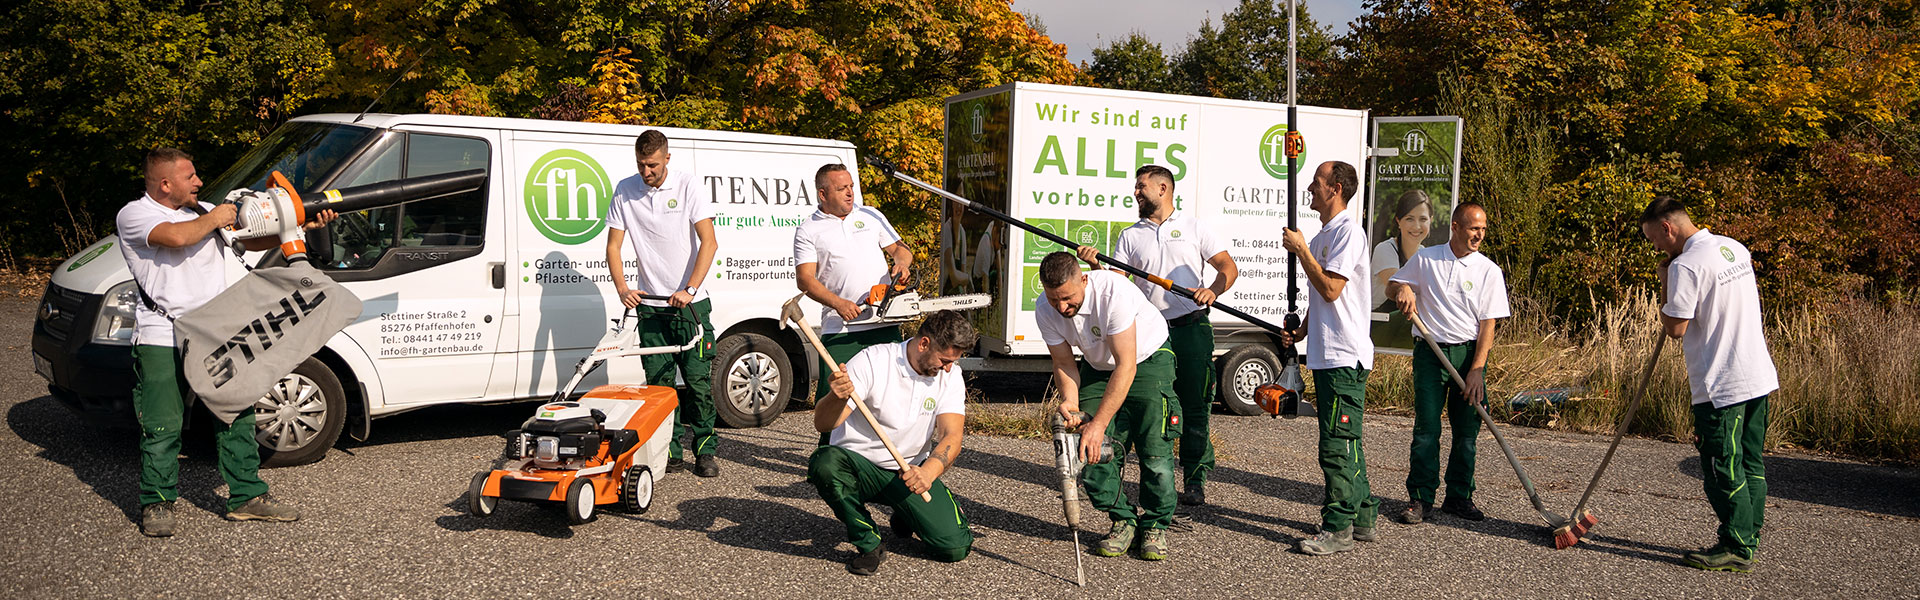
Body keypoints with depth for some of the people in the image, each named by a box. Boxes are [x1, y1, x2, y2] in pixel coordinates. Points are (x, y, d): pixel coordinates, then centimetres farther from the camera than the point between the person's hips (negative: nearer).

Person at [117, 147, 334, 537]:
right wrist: (213, 220, -7)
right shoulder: (133, 215, -5)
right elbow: (176, 236, -24)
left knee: (236, 417, 7)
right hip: (162, 340, -6)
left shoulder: (202, 211, 15)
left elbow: (254, 240, 16)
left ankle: (247, 497, 16)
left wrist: (302, 226, 6)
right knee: (162, 428, 0)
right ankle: (157, 504, 15)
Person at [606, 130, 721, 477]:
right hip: (650, 305, 2)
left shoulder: (686, 184, -6)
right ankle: (671, 452, 11)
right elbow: (613, 246, 4)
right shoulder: (624, 191, 2)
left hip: (690, 303, -2)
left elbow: (708, 242, -12)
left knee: (699, 380, -3)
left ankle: (705, 450, 8)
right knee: (659, 383, 2)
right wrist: (622, 288, -12)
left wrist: (689, 289, -22)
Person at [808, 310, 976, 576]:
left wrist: (928, 472, -36)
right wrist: (837, 397, -45)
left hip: (910, 472, 3)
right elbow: (822, 424, -21)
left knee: (955, 548, -15)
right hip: (858, 463, -2)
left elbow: (952, 435, -15)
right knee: (825, 463, -38)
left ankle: (907, 517, 20)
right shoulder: (871, 361, -16)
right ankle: (869, 544, -14)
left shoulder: (950, 376, -4)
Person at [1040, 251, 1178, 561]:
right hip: (1098, 366, 5)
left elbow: (1126, 366, -35)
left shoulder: (1113, 292, -36)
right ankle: (1124, 521, 8)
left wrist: (1099, 423, -38)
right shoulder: (1045, 309, -19)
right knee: (1093, 451, -10)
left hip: (1148, 358, -4)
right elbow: (1064, 363, -7)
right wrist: (1070, 400, -28)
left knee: (1154, 449, -15)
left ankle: (1155, 526, 4)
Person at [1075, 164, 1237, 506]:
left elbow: (1228, 267, 3)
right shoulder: (1131, 237, 14)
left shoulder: (1193, 227, 9)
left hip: (1192, 327, -2)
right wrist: (1095, 266, -13)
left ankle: (1196, 480, 6)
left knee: (1195, 407, -1)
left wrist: (1213, 290, -17)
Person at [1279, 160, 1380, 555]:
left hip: (1344, 357, -10)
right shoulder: (1324, 234, 19)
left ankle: (1339, 528, -5)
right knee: (1343, 440, 15)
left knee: (1337, 443, -9)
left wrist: (1301, 250, -12)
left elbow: (1330, 288, -21)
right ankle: (1362, 517, 23)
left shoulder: (1348, 231, -13)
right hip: (1326, 354, 10)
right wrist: (1301, 331, 13)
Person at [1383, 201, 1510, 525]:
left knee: (1467, 431, 3)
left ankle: (1459, 497, 15)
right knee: (1426, 428, -5)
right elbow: (1391, 286, 17)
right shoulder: (1425, 259, 4)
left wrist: (1477, 369, -11)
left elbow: (1488, 324, -2)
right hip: (1430, 352, 0)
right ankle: (1420, 498, 1)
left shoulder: (1489, 271, 1)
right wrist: (1402, 290, -9)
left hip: (1469, 353, 1)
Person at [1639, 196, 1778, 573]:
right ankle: (1748, 539, 21)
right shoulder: (1736, 248, 11)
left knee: (1723, 469, -2)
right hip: (1759, 376, 9)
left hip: (1721, 386, -9)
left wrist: (1666, 284, -5)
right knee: (1750, 463, 14)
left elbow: (1675, 328, -16)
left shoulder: (1686, 266, -17)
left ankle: (1736, 549, 1)